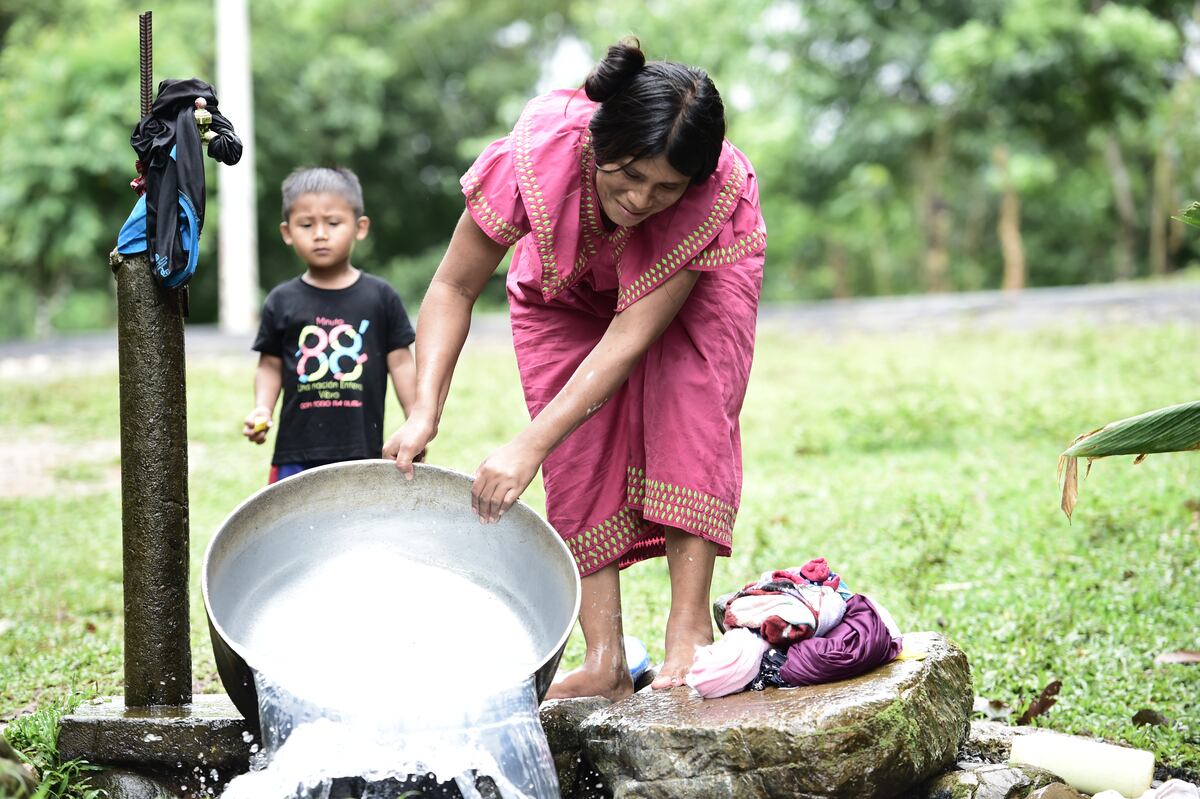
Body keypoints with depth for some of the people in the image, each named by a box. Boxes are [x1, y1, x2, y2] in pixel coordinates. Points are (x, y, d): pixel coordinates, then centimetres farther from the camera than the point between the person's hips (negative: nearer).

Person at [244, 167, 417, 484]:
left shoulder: (380, 297, 2)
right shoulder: (281, 302, 5)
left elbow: (400, 362, 5)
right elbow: (270, 365, 10)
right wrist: (262, 410, -7)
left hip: (362, 447, -1)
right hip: (297, 450, 1)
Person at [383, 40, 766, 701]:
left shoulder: (716, 193, -41)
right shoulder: (535, 156, -40)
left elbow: (631, 338, -41)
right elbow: (454, 287, -26)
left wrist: (529, 446, -46)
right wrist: (424, 412, -37)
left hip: (699, 272, -1)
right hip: (568, 288, 1)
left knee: (692, 416, -23)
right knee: (579, 453, -10)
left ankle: (689, 629, -20)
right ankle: (604, 660, -11)